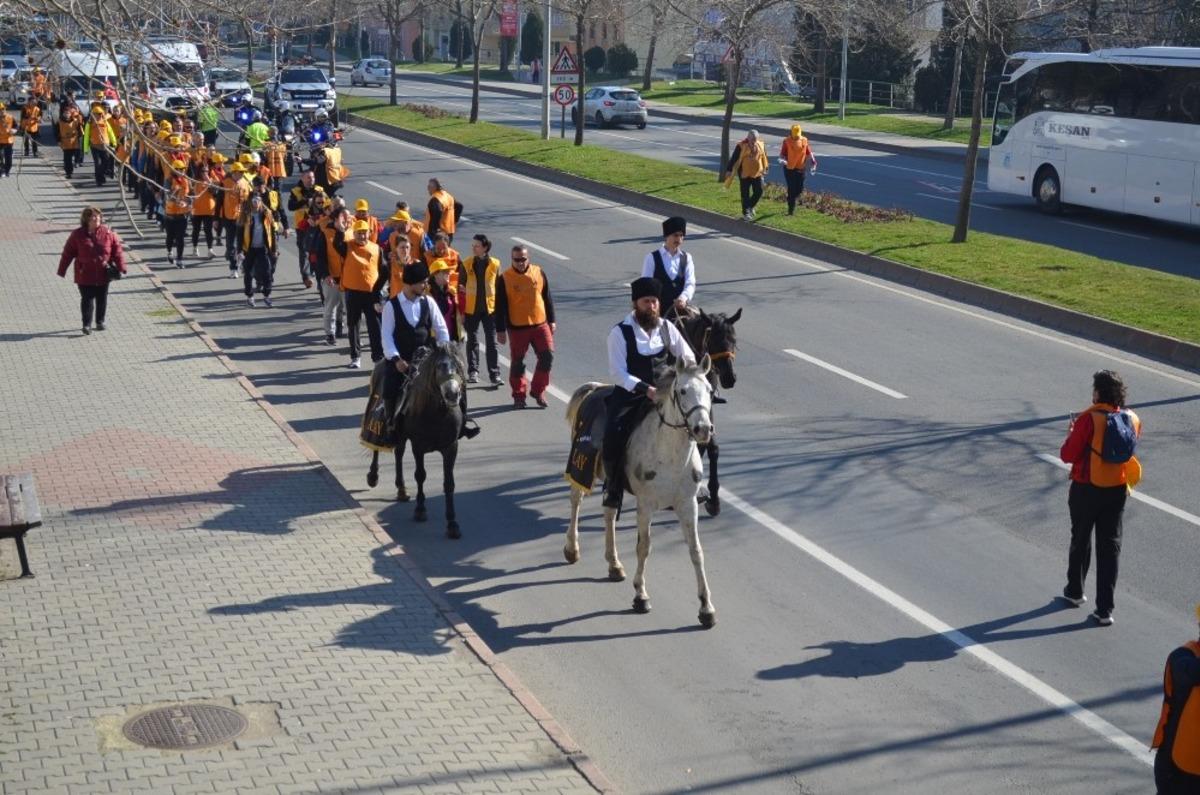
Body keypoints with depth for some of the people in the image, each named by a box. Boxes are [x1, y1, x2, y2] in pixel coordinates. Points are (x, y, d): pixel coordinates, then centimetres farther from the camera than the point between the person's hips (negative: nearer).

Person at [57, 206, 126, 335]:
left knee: (102, 299, 12)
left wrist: (120, 268, -4)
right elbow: (68, 254, 0)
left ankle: (100, 322, 27)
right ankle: (86, 324, 3)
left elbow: (117, 251, 1)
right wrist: (62, 270, 0)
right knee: (87, 299, -2)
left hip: (103, 274, 2)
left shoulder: (108, 233, -2)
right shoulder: (77, 235, -4)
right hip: (84, 275, -2)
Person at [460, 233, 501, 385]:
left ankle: (494, 373, 4)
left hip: (490, 308, 0)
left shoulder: (495, 264, -1)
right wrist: (460, 310, -2)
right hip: (471, 308, 0)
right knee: (472, 341, 9)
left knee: (491, 342, 0)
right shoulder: (466, 265, -2)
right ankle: (473, 372, 17)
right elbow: (461, 288, 1)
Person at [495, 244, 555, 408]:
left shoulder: (538, 273, 3)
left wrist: (551, 321, 11)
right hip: (517, 328, -3)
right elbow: (500, 306, -5)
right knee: (518, 362, 5)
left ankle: (538, 391, 12)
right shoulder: (504, 278, -6)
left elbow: (547, 298, 12)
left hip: (540, 324, 3)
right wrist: (501, 330, -7)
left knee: (547, 356, -3)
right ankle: (519, 395, 19)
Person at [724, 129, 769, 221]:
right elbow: (734, 158, -10)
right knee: (745, 194, 1)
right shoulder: (741, 146, -11)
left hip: (757, 173, 4)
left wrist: (764, 169, 24)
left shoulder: (761, 145, 3)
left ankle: (750, 206, 28)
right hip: (745, 174, -4)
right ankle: (745, 213, 10)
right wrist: (729, 170, -13)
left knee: (759, 192, 2)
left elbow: (764, 157, 17)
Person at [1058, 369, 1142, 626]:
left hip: (1086, 489, -4)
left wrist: (1071, 434, 1)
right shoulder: (1132, 419, -4)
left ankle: (1075, 591, 36)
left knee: (1080, 540, 17)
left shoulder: (1089, 419, -20)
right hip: (1117, 490, 4)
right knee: (1110, 547, 7)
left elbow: (1067, 455, -17)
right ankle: (1105, 610, 7)